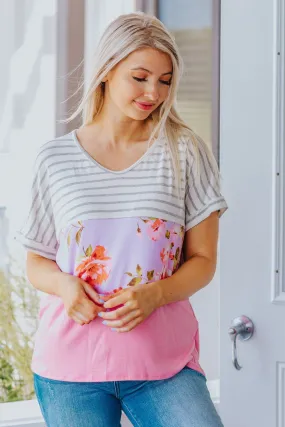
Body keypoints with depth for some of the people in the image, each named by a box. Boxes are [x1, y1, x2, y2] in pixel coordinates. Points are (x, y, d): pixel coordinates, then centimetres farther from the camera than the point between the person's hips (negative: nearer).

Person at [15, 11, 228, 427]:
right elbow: (36, 263, 12)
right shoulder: (56, 159, 6)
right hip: (70, 359, 1)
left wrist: (154, 294, -15)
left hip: (163, 359, 0)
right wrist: (63, 284, -11)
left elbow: (203, 260, 5)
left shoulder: (186, 152, 4)